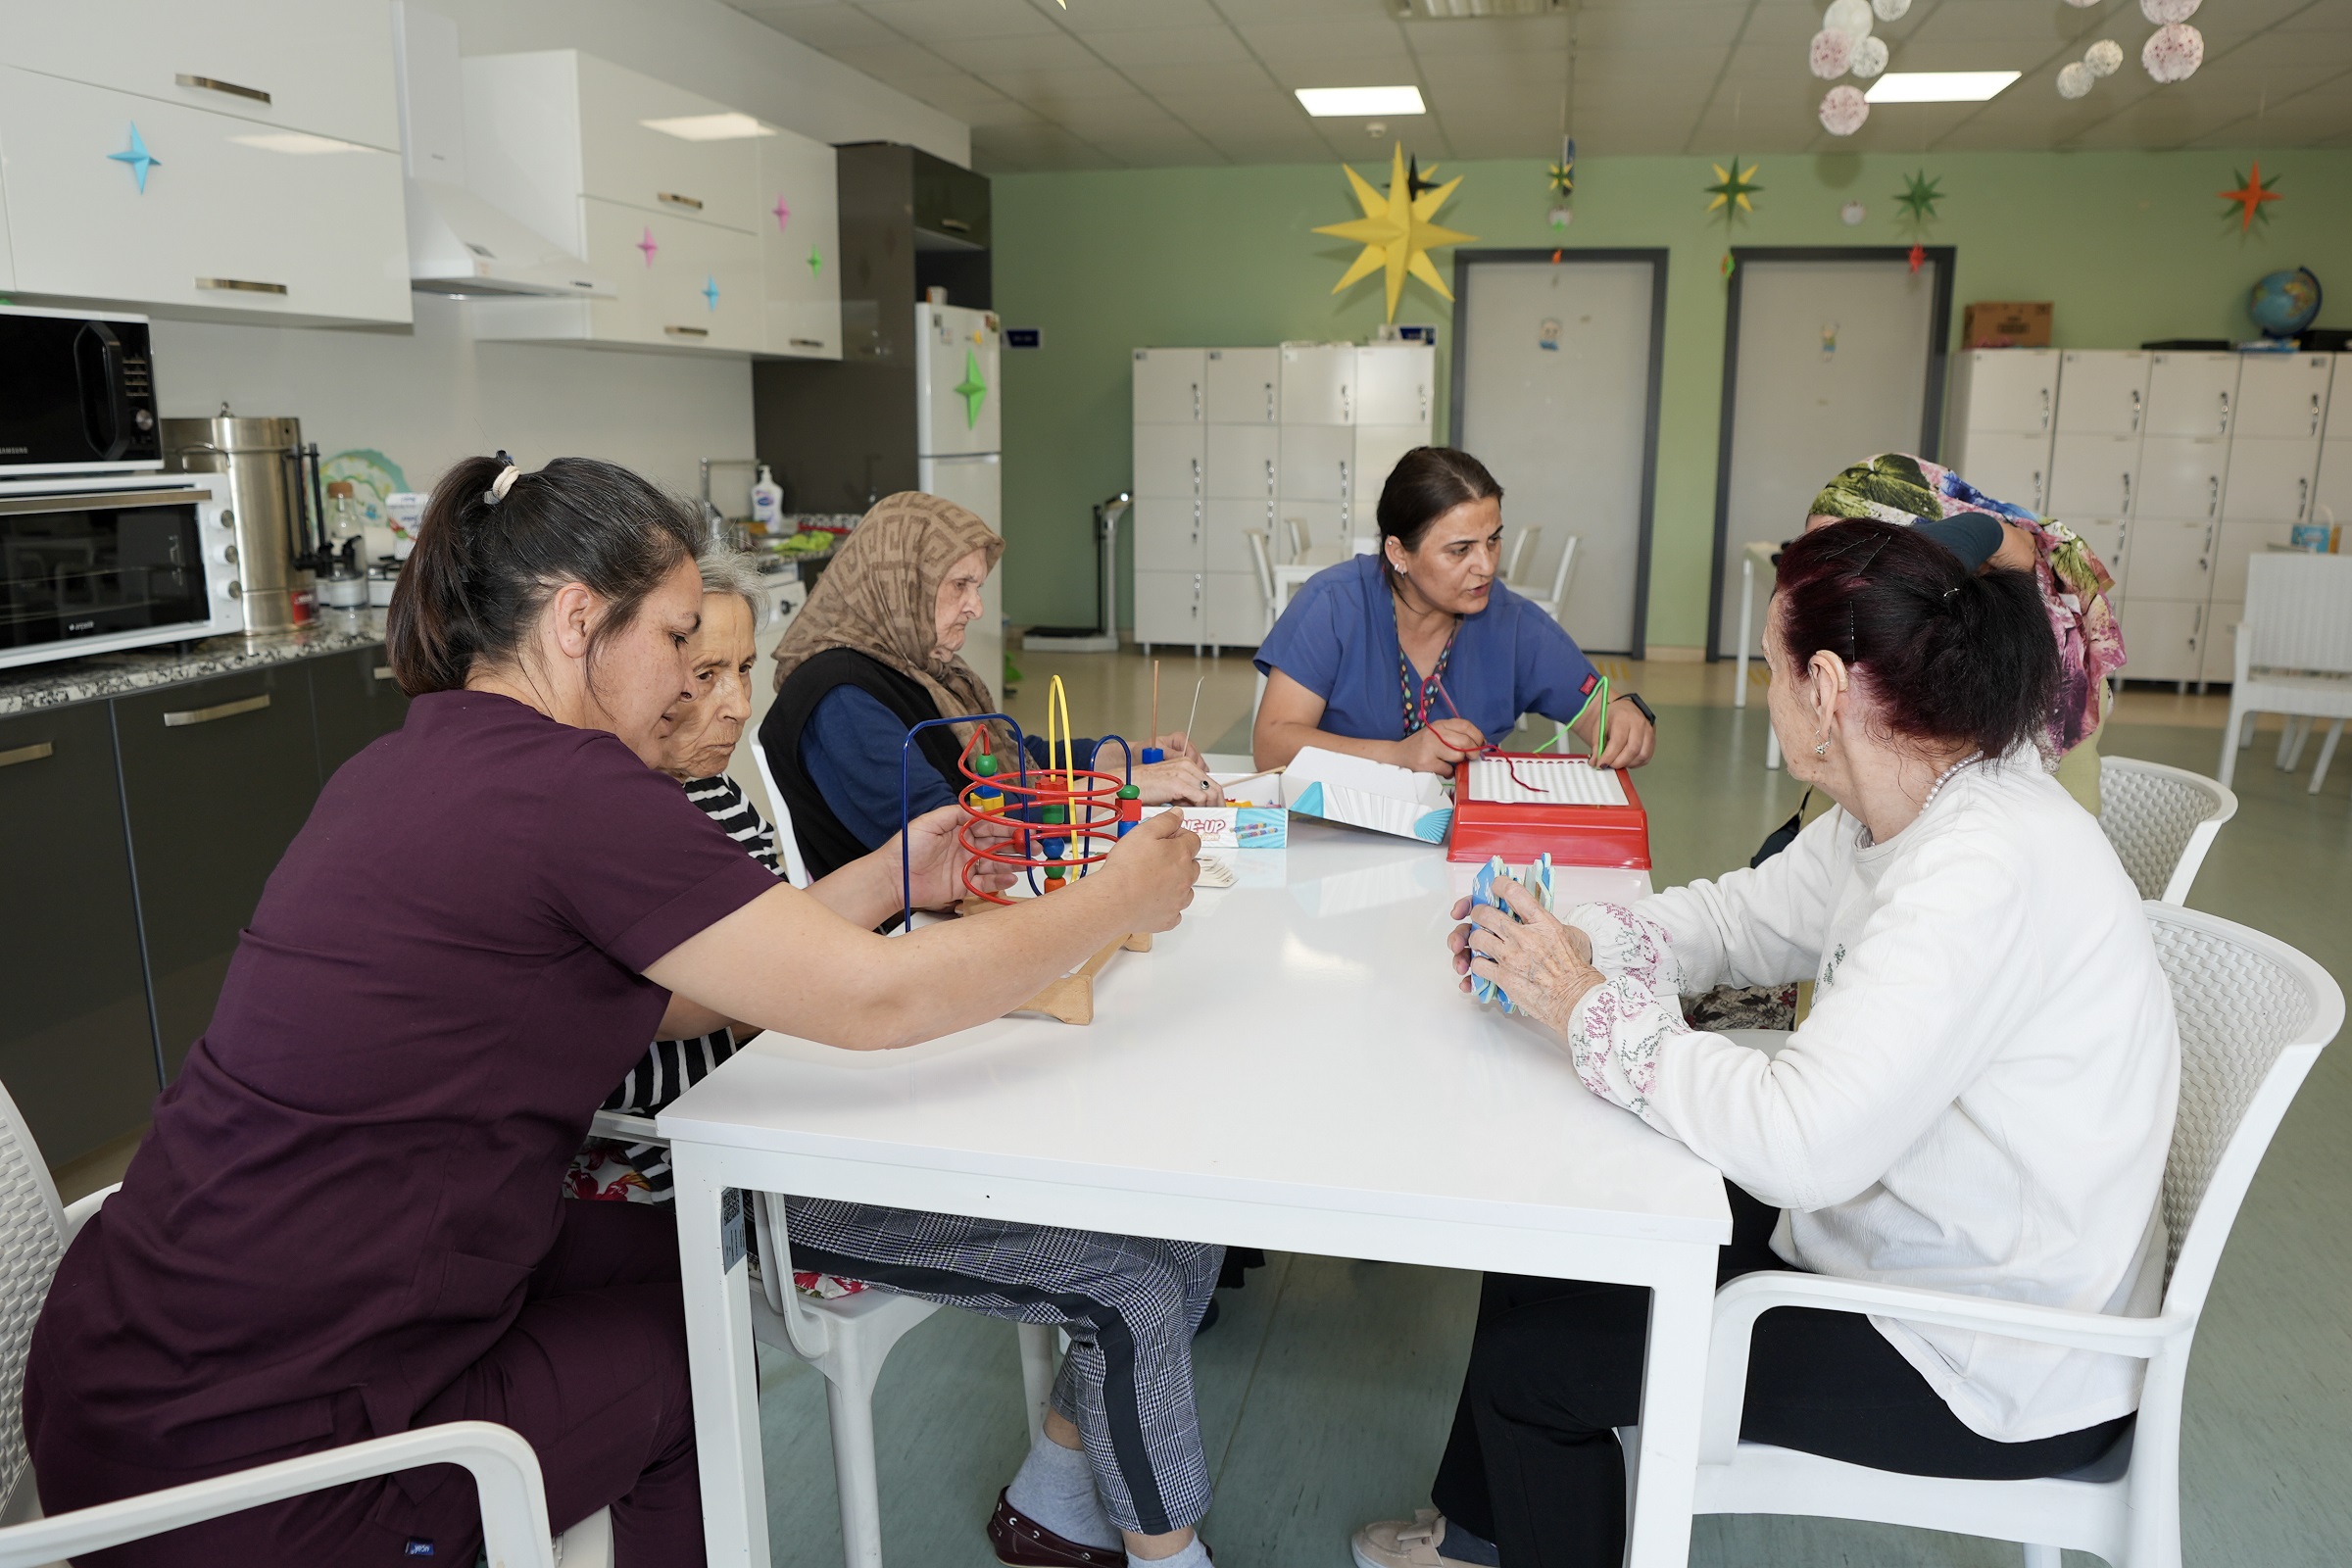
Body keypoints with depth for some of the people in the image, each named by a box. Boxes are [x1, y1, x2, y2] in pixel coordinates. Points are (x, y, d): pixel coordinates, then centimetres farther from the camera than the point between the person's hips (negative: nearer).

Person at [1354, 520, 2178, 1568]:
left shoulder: (1985, 872, -33)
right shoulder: (1905, 813, -3)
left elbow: (1802, 1144, -38)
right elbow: (1741, 914, 10)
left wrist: (1592, 1011, -25)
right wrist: (1571, 943, -7)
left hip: (1994, 1371, -9)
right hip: (1897, 1242, 9)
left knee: (1532, 1360, -5)